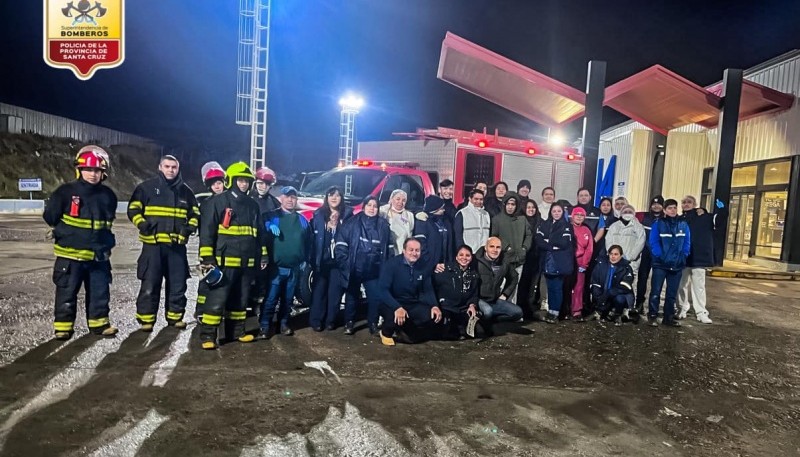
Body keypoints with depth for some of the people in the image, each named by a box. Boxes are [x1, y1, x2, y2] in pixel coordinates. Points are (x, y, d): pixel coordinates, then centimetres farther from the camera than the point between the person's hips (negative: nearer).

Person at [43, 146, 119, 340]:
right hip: (70, 253, -3)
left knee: (100, 291, 9)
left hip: (98, 255, 3)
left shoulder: (107, 195, 2)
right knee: (67, 292, 5)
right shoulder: (65, 191, -8)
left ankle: (99, 323, 21)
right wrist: (66, 233, 3)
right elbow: (50, 217, -1)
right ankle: (63, 326, 16)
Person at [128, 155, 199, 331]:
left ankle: (175, 316, 19)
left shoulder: (185, 191, 11)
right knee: (150, 283, -2)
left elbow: (195, 213, 19)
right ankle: (146, 319, 9)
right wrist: (142, 224, -13)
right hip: (153, 244, -3)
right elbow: (133, 209, 3)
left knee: (178, 283, 7)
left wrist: (189, 227, 1)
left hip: (177, 244, 3)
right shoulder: (147, 187, 2)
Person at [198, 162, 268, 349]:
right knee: (217, 299, -7)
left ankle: (236, 331, 24)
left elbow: (260, 233, 21)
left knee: (240, 299, 13)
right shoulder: (217, 202, -5)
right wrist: (207, 257, -14)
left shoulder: (253, 206, 14)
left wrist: (263, 255, 16)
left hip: (247, 262, 6)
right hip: (225, 261, -6)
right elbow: (207, 231, -9)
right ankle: (207, 335, 1)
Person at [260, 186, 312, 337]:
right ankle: (265, 325, 7)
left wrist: (305, 260, 10)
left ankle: (283, 323, 25)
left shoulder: (303, 220, 11)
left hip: (295, 268, 4)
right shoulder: (272, 216, 0)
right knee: (270, 299, -4)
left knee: (288, 299, 13)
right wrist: (270, 227, -23)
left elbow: (308, 242, 16)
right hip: (276, 267, -4)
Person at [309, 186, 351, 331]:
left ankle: (331, 320, 14)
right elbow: (313, 236, 2)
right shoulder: (319, 214, 5)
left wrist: (336, 225, -11)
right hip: (322, 259, 0)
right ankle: (316, 320, 10)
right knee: (319, 289, 2)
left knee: (335, 290, 3)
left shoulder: (347, 214, 4)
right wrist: (313, 259, -4)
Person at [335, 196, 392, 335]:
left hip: (374, 270, 1)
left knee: (376, 297, -1)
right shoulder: (352, 222, -3)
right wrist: (344, 263, -10)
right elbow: (341, 244, -4)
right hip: (354, 269, -1)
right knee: (352, 296, 11)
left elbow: (389, 248, 10)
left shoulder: (383, 225, 5)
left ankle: (373, 324, 18)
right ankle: (349, 323, 27)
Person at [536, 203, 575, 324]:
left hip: (560, 262, -3)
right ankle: (550, 311, 15)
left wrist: (548, 241, -4)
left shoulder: (567, 226, 3)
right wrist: (554, 246, -11)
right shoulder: (544, 225, 11)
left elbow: (564, 243, -11)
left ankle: (555, 313, 4)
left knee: (557, 288, -2)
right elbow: (539, 241, -1)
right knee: (550, 287, 7)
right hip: (547, 261, 3)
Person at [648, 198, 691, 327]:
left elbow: (687, 244, 7)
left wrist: (682, 257, -6)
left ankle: (669, 317, 21)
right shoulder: (658, 223, -3)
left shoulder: (683, 225, 7)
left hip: (677, 265, 4)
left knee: (672, 293, 11)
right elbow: (653, 242, -8)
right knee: (655, 291, -2)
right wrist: (661, 257, -16)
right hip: (660, 264, -3)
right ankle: (652, 316, 8)